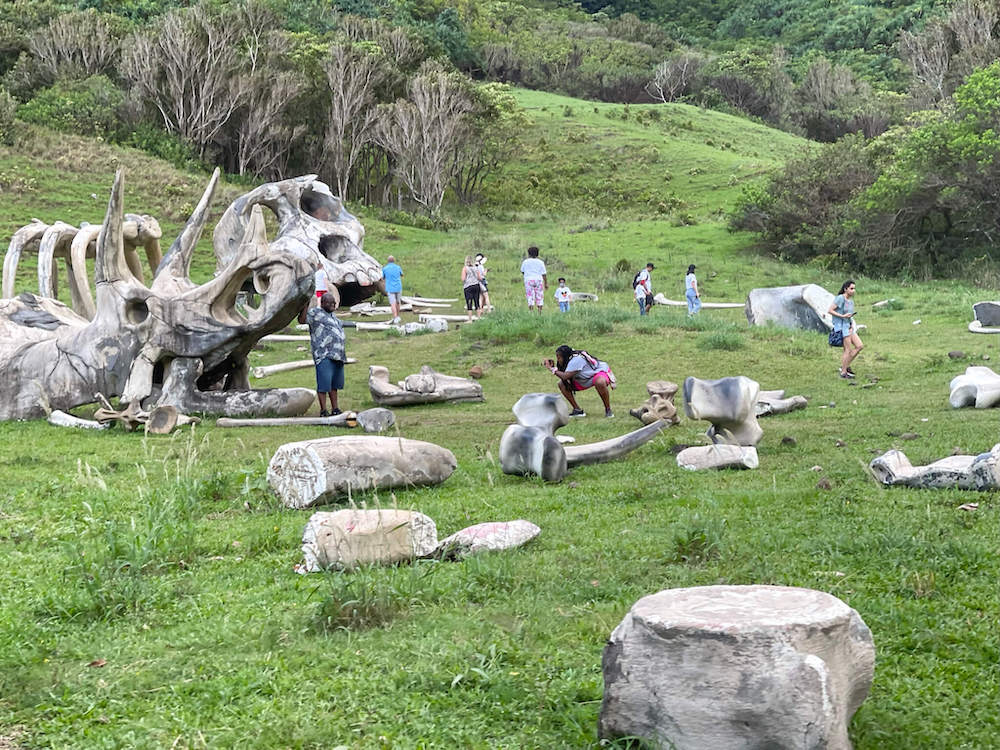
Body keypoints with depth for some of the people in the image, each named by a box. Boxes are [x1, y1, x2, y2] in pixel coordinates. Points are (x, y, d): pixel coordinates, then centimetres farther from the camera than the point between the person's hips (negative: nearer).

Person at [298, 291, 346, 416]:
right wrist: (306, 306, -27)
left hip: (337, 355, 9)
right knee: (324, 384, -8)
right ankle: (323, 411, -6)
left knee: (334, 383, 13)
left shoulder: (332, 315, 22)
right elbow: (301, 320, -19)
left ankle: (335, 408, 19)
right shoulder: (315, 313, -3)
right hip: (324, 355, -9)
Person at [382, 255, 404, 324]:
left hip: (390, 289, -3)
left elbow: (383, 278, 14)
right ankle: (397, 316, 29)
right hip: (398, 288, 3)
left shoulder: (385, 269, -3)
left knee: (393, 304, -7)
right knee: (397, 303, 19)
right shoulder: (398, 267, 3)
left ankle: (395, 318, -22)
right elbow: (402, 275, 23)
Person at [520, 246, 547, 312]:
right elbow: (544, 274, -1)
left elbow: (522, 271, 13)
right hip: (538, 280, 1)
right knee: (539, 297, 5)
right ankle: (539, 312, -1)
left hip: (529, 280, 0)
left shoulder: (525, 261, 2)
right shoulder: (540, 262, 3)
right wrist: (546, 283, 3)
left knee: (530, 298, -2)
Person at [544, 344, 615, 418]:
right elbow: (563, 377, -9)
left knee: (600, 383, -46)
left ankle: (608, 410, -25)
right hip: (587, 380, 9)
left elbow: (565, 376, -37)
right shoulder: (570, 359, -5)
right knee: (562, 384, -3)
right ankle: (577, 410, 4)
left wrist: (553, 369, -26)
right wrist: (552, 367, -16)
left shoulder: (576, 360, -31)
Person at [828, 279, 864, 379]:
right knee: (848, 350, -7)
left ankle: (845, 366, 12)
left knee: (860, 346, 3)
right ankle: (843, 372, 4)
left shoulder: (851, 301, 13)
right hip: (841, 326, -9)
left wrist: (852, 325, 7)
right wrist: (843, 316, -19)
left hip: (848, 326, 9)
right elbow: (830, 311, -15)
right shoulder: (840, 298, -13)